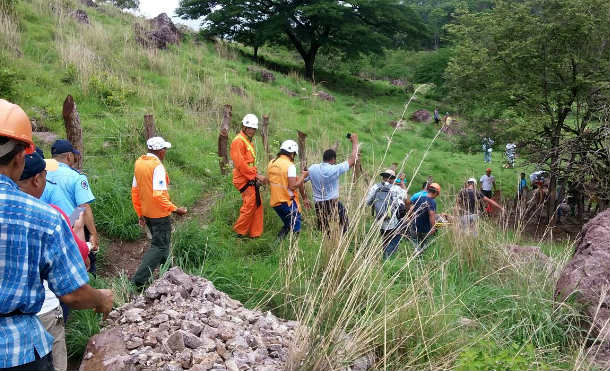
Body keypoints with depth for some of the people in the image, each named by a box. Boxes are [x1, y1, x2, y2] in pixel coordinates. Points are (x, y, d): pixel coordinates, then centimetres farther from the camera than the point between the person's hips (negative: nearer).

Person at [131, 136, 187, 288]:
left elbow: (135, 191, 9)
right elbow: (158, 195, -27)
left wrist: (140, 214, 15)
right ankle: (139, 279, -5)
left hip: (146, 213, 8)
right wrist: (175, 209, -20)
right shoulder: (157, 166, -21)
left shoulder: (139, 163, 5)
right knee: (159, 247, 1)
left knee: (160, 243, 23)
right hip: (160, 214, -8)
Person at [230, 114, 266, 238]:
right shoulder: (238, 141, -12)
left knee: (257, 204, 9)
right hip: (244, 180, -10)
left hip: (251, 179, 10)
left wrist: (257, 175, 10)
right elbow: (240, 164, -18)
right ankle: (240, 232, 4)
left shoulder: (248, 141, 20)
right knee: (250, 205, -10)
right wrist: (256, 175, -15)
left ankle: (255, 233, 17)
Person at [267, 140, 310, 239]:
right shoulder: (290, 165, -16)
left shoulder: (271, 163, 6)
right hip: (288, 202, -7)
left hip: (274, 201, 7)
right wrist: (303, 176, -7)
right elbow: (293, 186, -20)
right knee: (295, 228, 5)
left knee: (287, 225, 23)